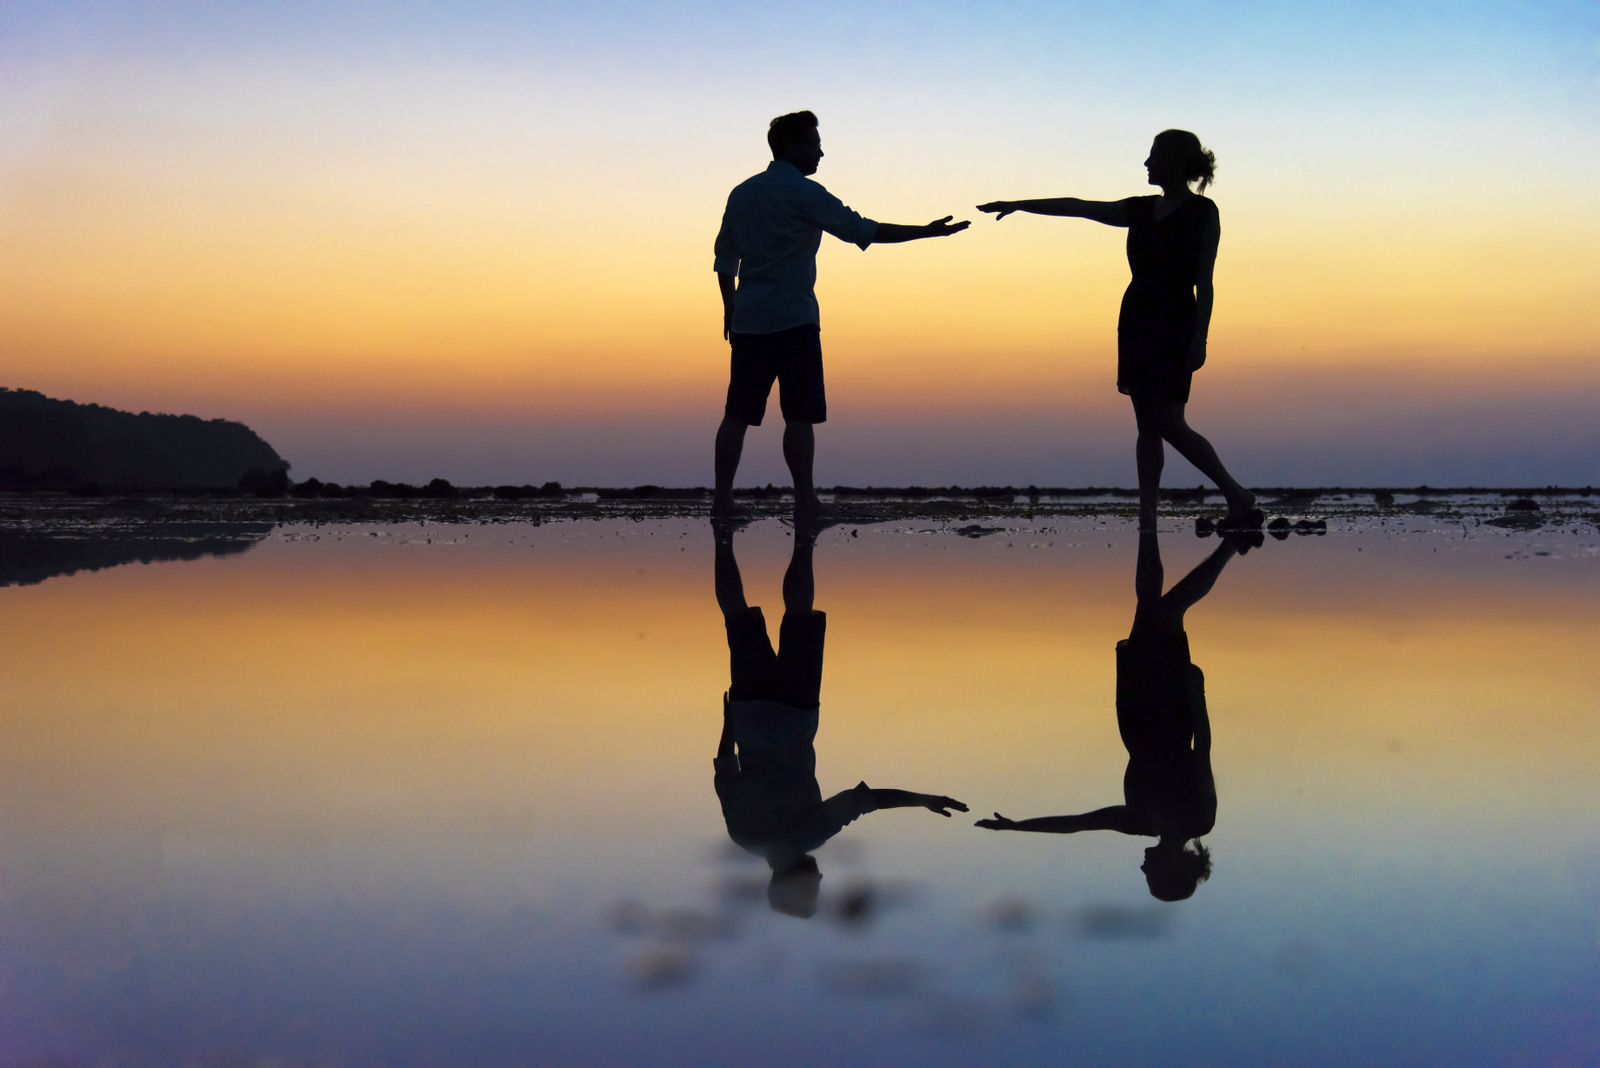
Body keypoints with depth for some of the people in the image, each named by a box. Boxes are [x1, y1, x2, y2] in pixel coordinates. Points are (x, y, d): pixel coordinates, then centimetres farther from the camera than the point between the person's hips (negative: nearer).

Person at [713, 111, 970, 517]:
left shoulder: (741, 193, 14)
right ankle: (804, 499, -5)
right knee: (800, 415, -4)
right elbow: (862, 230, -10)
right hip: (793, 320, -6)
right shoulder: (804, 193, -6)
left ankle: (722, 497, 7)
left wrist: (730, 309, 26)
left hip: (747, 320, 6)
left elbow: (724, 258, 18)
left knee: (737, 414, 7)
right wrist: (926, 231, -6)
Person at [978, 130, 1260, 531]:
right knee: (1147, 425, 4)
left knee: (1167, 423, -13)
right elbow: (1076, 207, 15)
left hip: (1175, 324, -7)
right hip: (1136, 320, 7)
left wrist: (1199, 338, -17)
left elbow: (1204, 281, -10)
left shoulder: (1203, 212, -4)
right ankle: (1147, 519, 4)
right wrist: (1016, 205, 15)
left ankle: (1240, 497, -4)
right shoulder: (1141, 210, 13)